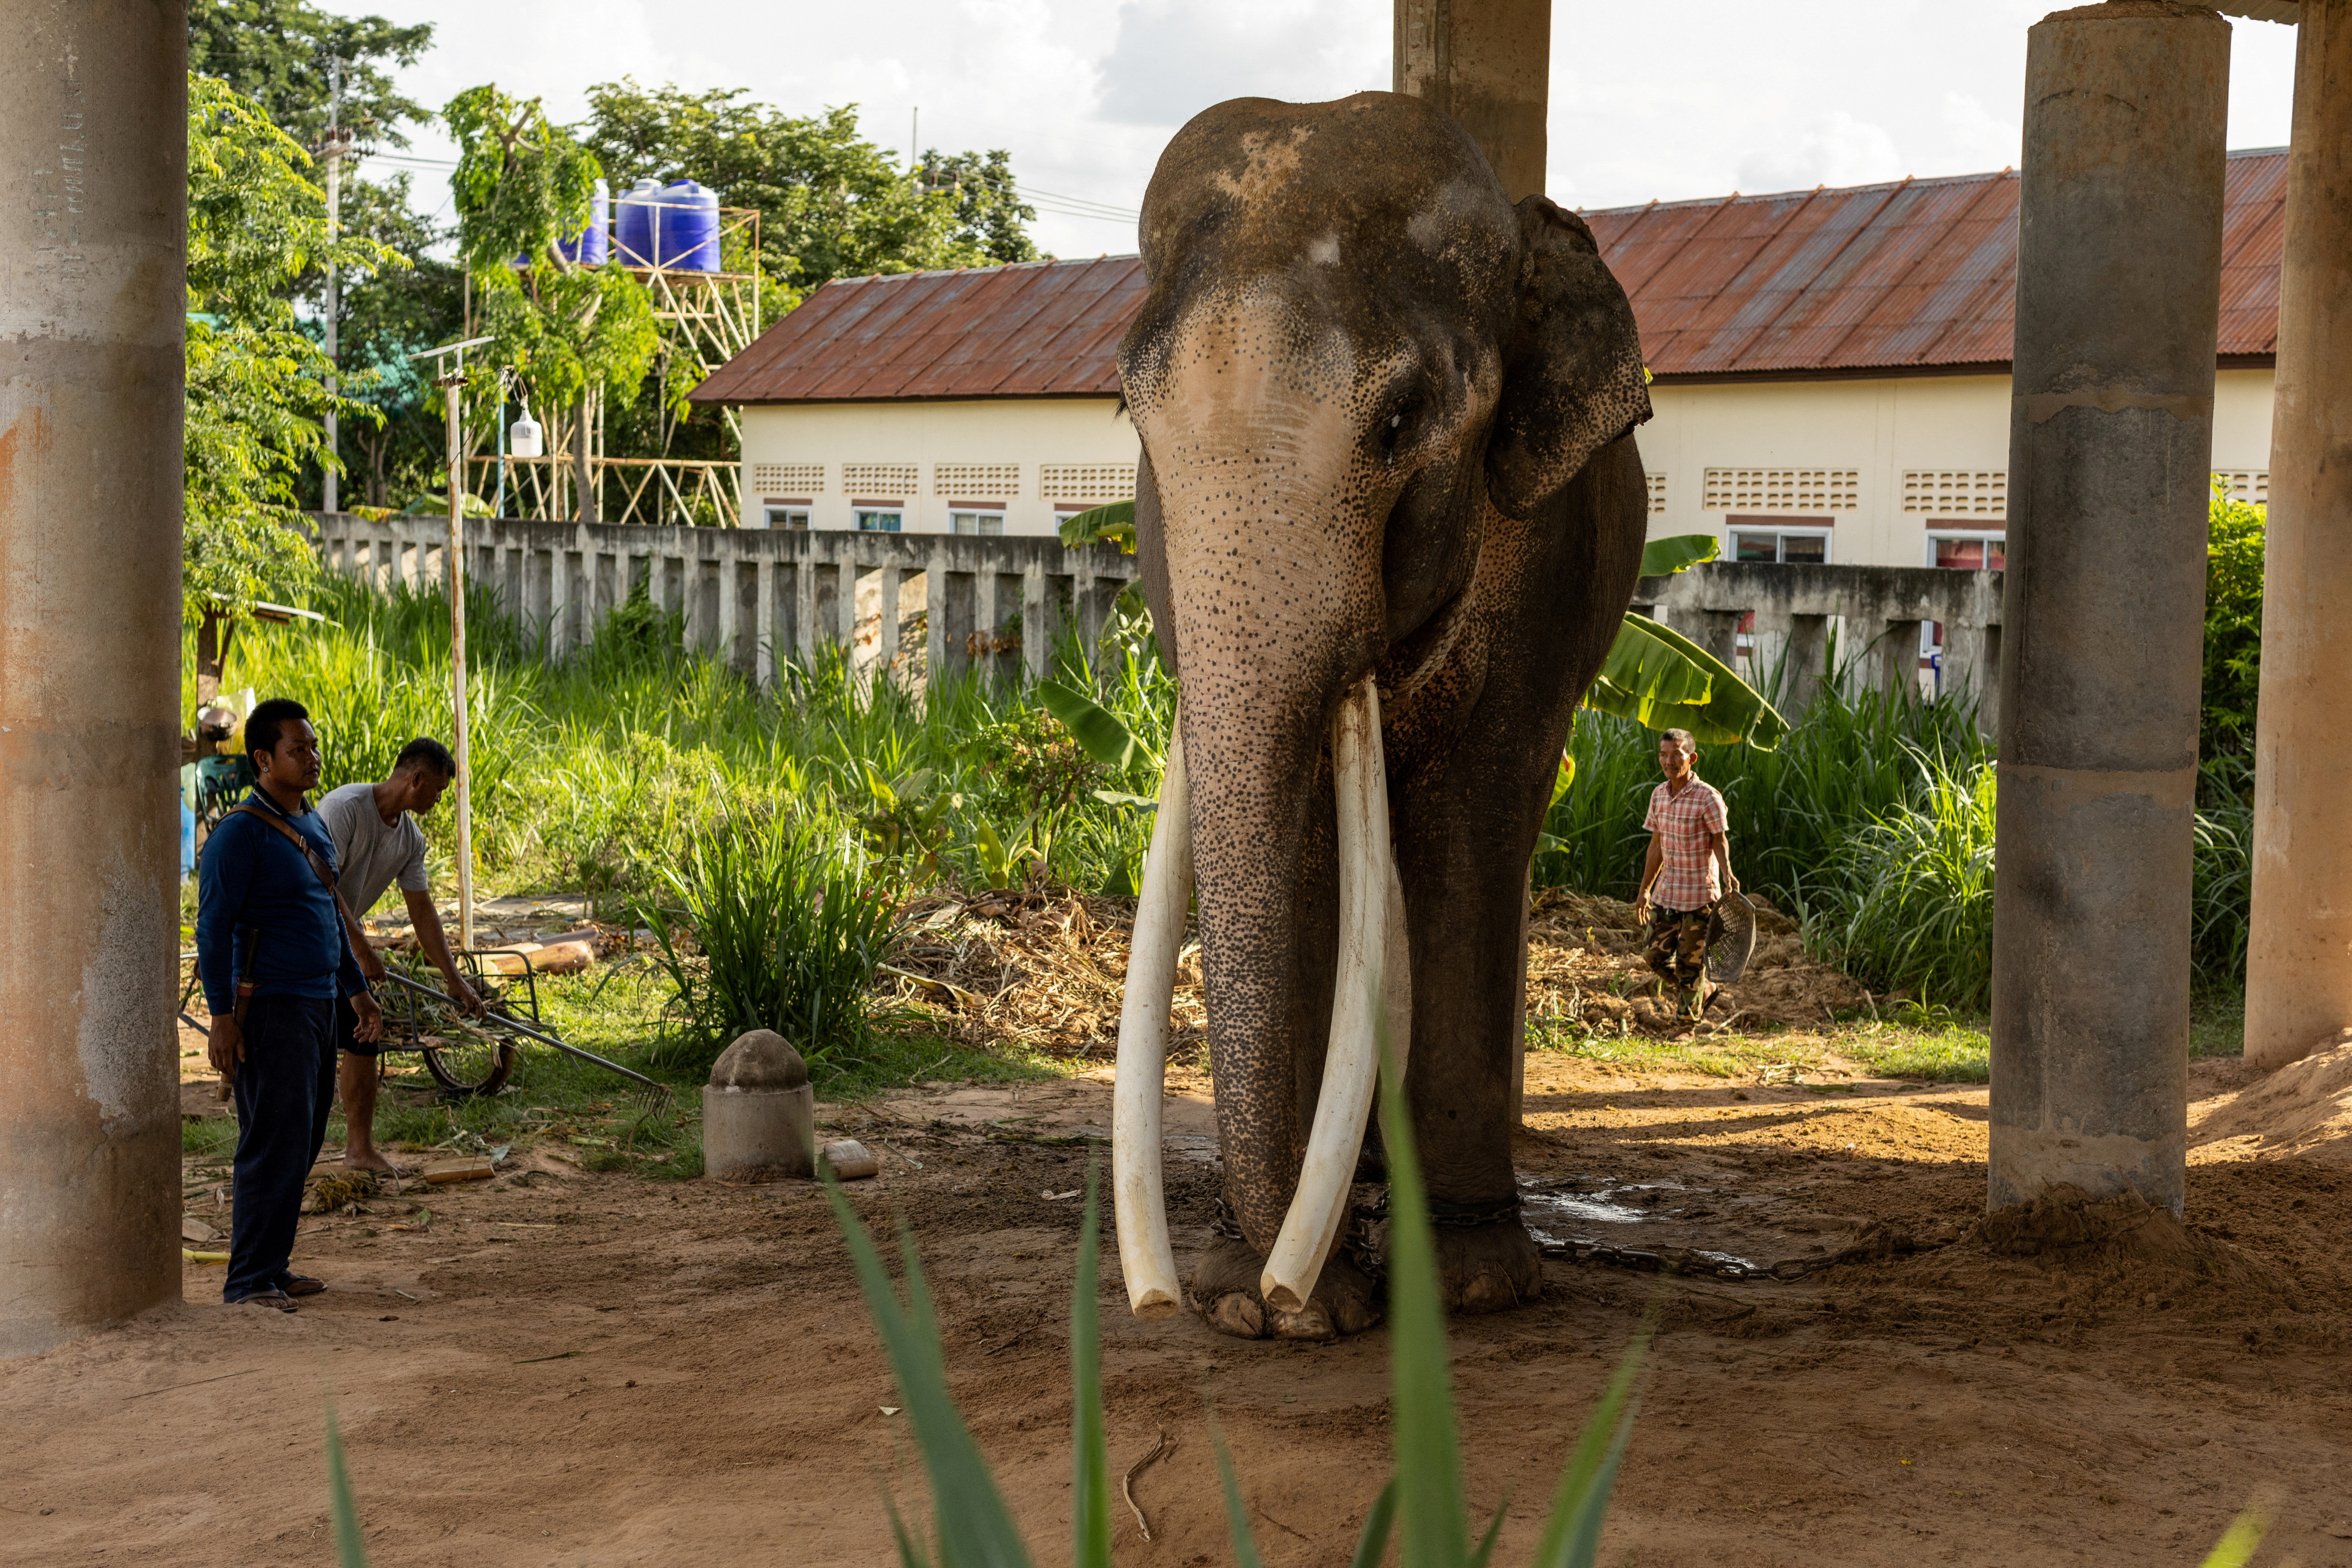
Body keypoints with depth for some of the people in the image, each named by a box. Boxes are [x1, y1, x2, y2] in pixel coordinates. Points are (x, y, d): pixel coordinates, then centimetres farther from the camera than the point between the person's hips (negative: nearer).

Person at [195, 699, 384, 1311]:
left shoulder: (314, 825, 16)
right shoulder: (241, 833, -11)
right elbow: (213, 928, -13)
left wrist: (356, 990, 24)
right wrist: (221, 1015, -18)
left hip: (320, 1002, 9)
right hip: (271, 1007, -9)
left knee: (303, 1141, 10)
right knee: (274, 1144, -9)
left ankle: (272, 1266, 18)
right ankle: (248, 1281, -5)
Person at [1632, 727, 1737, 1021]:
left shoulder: (1708, 798, -14)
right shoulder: (1659, 795, 4)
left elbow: (1720, 842, -8)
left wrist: (1727, 873, -28)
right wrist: (1644, 892, 16)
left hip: (1700, 894, -6)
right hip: (1667, 892, 6)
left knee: (1690, 963, 0)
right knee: (1656, 955, 7)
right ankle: (1700, 994, 31)